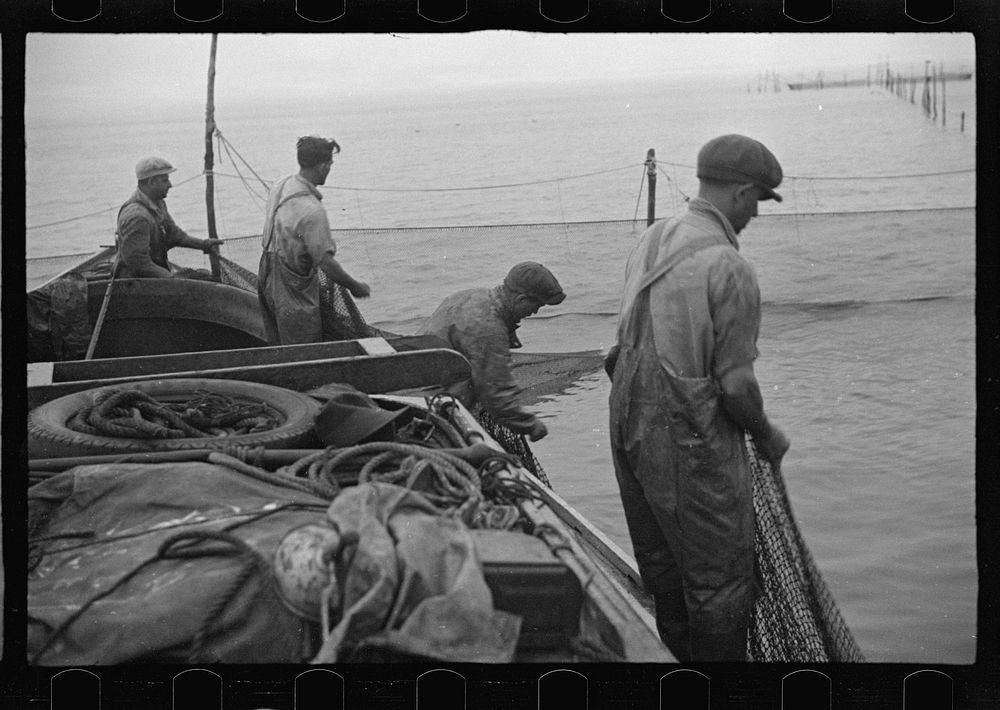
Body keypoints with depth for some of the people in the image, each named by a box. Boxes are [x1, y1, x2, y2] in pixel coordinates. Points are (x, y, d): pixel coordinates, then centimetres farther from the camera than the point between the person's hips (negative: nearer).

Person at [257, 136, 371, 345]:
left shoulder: (280, 186, -1)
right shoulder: (312, 211, -29)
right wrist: (356, 287, -13)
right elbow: (326, 263, -28)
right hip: (293, 295, -9)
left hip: (267, 280, 9)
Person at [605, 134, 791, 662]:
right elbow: (736, 383, -18)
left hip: (628, 423, 9)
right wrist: (766, 436, -1)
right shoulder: (729, 268, -19)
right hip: (691, 440, -9)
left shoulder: (649, 242, 6)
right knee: (720, 578, 5)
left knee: (662, 566, 22)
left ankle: (682, 654, 37)